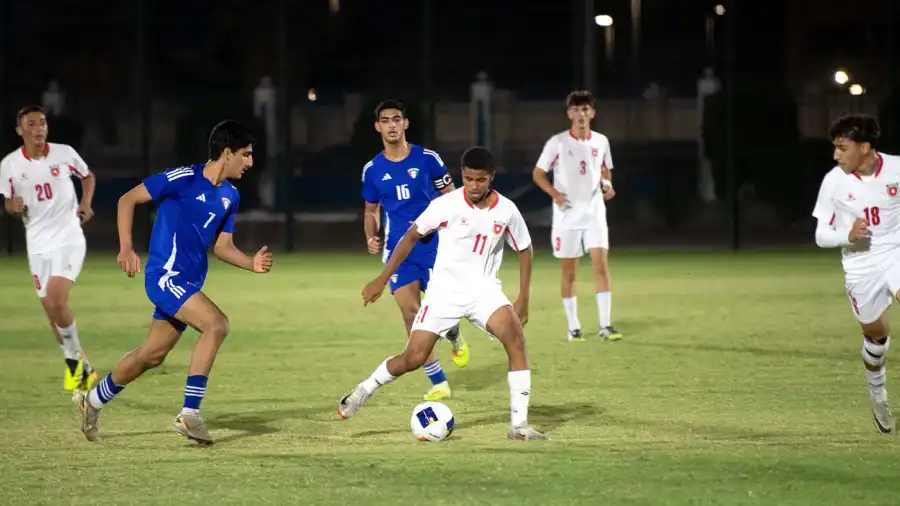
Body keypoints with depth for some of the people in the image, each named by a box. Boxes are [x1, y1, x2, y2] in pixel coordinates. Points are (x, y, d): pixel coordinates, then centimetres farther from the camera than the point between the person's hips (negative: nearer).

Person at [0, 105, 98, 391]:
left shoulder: (64, 154, -4)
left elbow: (87, 176, 15)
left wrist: (86, 203, -2)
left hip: (69, 238, -3)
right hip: (38, 244, 3)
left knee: (56, 300, -22)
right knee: (51, 310, 6)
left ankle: (75, 358, -2)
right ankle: (81, 368, 23)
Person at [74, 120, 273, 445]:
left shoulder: (230, 196, 9)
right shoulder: (184, 178, -13)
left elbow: (222, 246, 17)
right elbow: (128, 199, -8)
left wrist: (251, 263, -2)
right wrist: (126, 247, -17)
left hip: (188, 283, 9)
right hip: (165, 275, -9)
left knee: (153, 355, 15)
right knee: (216, 324, -26)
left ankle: (93, 400, 37)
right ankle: (189, 414, -23)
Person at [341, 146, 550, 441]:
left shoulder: (506, 210, -6)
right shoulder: (446, 205, -11)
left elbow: (524, 249, 10)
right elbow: (411, 236, 0)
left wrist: (523, 299, 6)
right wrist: (383, 279, 0)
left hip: (484, 289, 1)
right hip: (444, 290, -1)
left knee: (516, 339, -24)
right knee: (414, 358, -7)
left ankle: (519, 426, -20)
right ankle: (366, 390, 24)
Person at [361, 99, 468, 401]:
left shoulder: (427, 159, -3)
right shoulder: (373, 169, 4)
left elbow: (450, 197, 5)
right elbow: (371, 210, 17)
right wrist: (371, 238, -1)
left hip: (433, 244, -2)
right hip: (398, 249, 2)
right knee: (410, 313, -7)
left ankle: (455, 339, 35)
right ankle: (438, 383, 0)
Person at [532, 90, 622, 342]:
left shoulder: (601, 141, 4)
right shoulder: (557, 142, -6)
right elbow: (538, 174, -1)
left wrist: (607, 184, -3)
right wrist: (554, 193, -18)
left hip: (594, 213, 2)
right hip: (567, 215, -2)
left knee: (601, 265, -10)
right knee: (569, 272, 3)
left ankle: (606, 326, -9)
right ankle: (573, 327, 13)